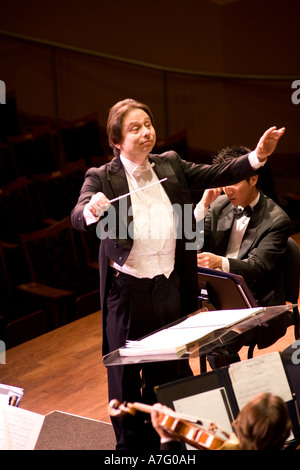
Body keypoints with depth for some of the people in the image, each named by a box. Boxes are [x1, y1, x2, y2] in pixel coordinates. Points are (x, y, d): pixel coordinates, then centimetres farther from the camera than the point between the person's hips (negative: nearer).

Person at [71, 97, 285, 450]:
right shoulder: (101, 178, -10)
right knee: (125, 371, 8)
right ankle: (130, 442, 28)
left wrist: (257, 156, -12)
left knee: (166, 366, 18)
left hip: (169, 287, 4)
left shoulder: (169, 165, 4)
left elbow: (215, 175, 1)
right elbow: (77, 218, -23)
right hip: (128, 290, -4)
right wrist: (92, 210, -46)